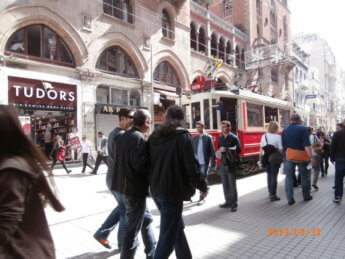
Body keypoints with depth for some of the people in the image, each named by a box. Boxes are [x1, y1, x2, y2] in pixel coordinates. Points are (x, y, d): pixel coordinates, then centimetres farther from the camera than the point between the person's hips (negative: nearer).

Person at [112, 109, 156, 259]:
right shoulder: (138, 137, -19)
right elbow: (140, 163, -28)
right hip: (135, 189, -10)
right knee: (132, 229, 4)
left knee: (146, 219, 23)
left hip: (126, 185, 10)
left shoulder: (124, 136, 10)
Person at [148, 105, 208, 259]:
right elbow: (191, 166, -14)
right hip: (172, 191, -7)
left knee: (177, 227, 24)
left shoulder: (154, 135, 6)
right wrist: (202, 186, 0)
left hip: (156, 189, 7)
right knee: (168, 236, 3)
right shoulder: (182, 136, -12)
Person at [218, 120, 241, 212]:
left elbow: (238, 150, -13)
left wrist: (226, 150, -20)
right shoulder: (221, 138, 13)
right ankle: (228, 201, 24)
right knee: (225, 184, 11)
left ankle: (234, 203, 9)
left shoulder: (234, 138, -6)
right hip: (223, 163, 6)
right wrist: (219, 151, 2)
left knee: (232, 184, -1)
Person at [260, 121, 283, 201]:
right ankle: (273, 195, 7)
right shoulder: (278, 137, -13)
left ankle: (270, 192, 29)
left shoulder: (264, 136, 2)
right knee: (274, 176, 3)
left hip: (266, 158, 5)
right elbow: (281, 150, -16)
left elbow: (261, 148, 7)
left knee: (269, 175, 18)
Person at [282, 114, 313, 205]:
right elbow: (307, 144, -15)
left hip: (289, 156, 3)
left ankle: (290, 199, 5)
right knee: (305, 176, 14)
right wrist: (310, 156, -14)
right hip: (302, 156, -2)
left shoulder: (285, 130, 4)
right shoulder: (303, 129, -7)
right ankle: (306, 196, 28)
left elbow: (284, 146, 6)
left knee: (289, 177, 6)